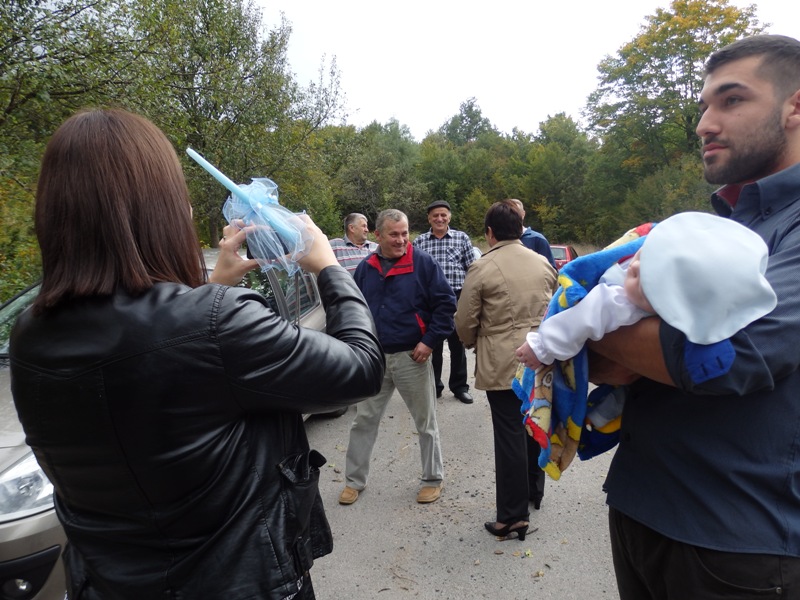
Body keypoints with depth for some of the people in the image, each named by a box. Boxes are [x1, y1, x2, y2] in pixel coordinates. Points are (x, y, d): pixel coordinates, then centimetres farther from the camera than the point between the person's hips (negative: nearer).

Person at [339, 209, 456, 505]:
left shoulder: (423, 263, -9)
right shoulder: (365, 268, 4)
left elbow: (446, 303, -9)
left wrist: (430, 341, -14)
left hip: (412, 357, -3)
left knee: (426, 423, 11)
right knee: (363, 422, 11)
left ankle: (433, 479, 30)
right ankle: (354, 481, 28)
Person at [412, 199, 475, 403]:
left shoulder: (462, 238, 3)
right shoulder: (419, 242, 5)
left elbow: (472, 270, 3)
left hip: (457, 298, -1)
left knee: (457, 344, 9)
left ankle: (459, 386, 22)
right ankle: (434, 386, 23)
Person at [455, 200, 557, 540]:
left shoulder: (482, 268, -12)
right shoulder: (544, 264, 5)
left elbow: (464, 322, -9)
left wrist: (474, 343, 12)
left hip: (501, 365, -5)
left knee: (510, 436, 1)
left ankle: (513, 516, 9)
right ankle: (534, 491, 40)